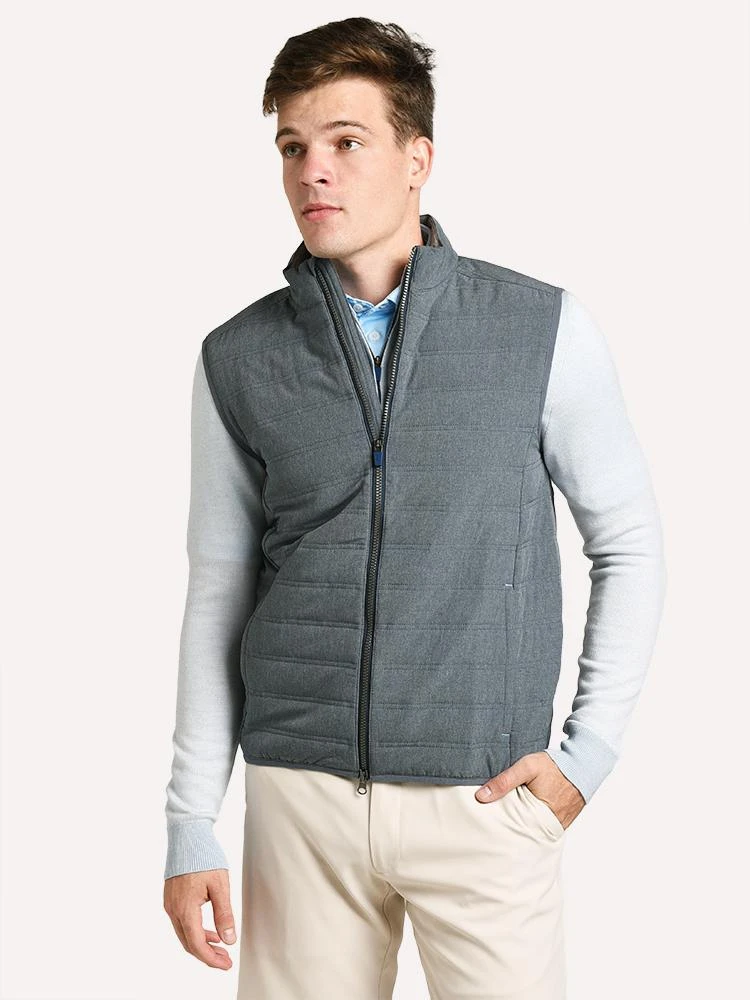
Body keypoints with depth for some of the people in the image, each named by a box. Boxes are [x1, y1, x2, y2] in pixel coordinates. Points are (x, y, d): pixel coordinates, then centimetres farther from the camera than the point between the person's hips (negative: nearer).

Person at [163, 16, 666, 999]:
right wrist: (190, 825, 5)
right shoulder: (237, 359, 3)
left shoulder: (545, 329, -2)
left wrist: (590, 749, -1)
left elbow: (629, 542, 6)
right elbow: (218, 592, 7)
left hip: (487, 797, -1)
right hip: (301, 792, 2)